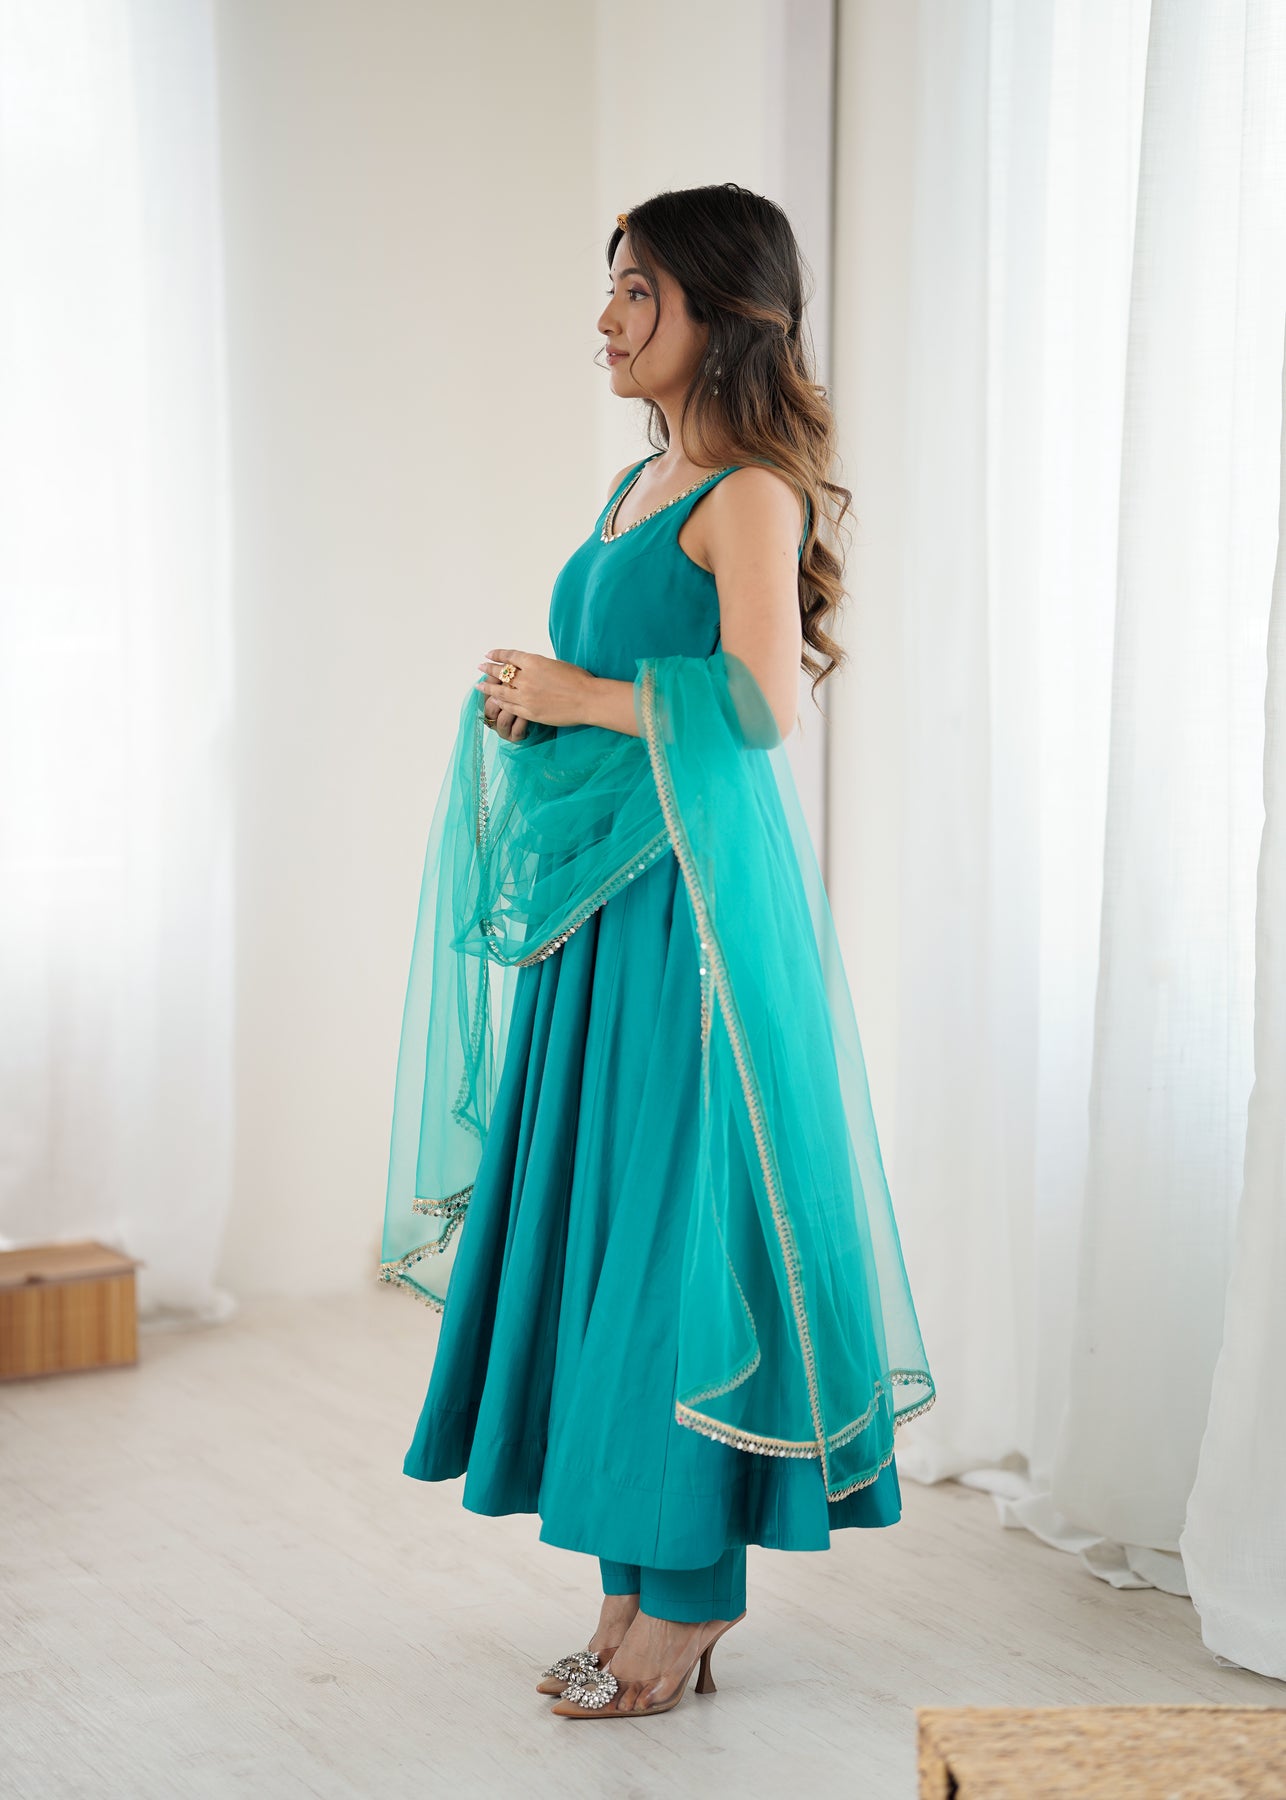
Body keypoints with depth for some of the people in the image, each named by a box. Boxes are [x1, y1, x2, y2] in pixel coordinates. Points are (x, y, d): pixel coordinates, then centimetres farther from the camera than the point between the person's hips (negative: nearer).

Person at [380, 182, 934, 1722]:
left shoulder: (750, 493, -9)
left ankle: (690, 1602, 8)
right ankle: (637, 1587, 19)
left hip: (695, 897, -9)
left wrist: (576, 695, -12)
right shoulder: (641, 486, 18)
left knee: (670, 1219, -4)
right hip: (603, 899, 9)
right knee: (597, 1218, 9)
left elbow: (762, 702, -21)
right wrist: (526, 700, 4)